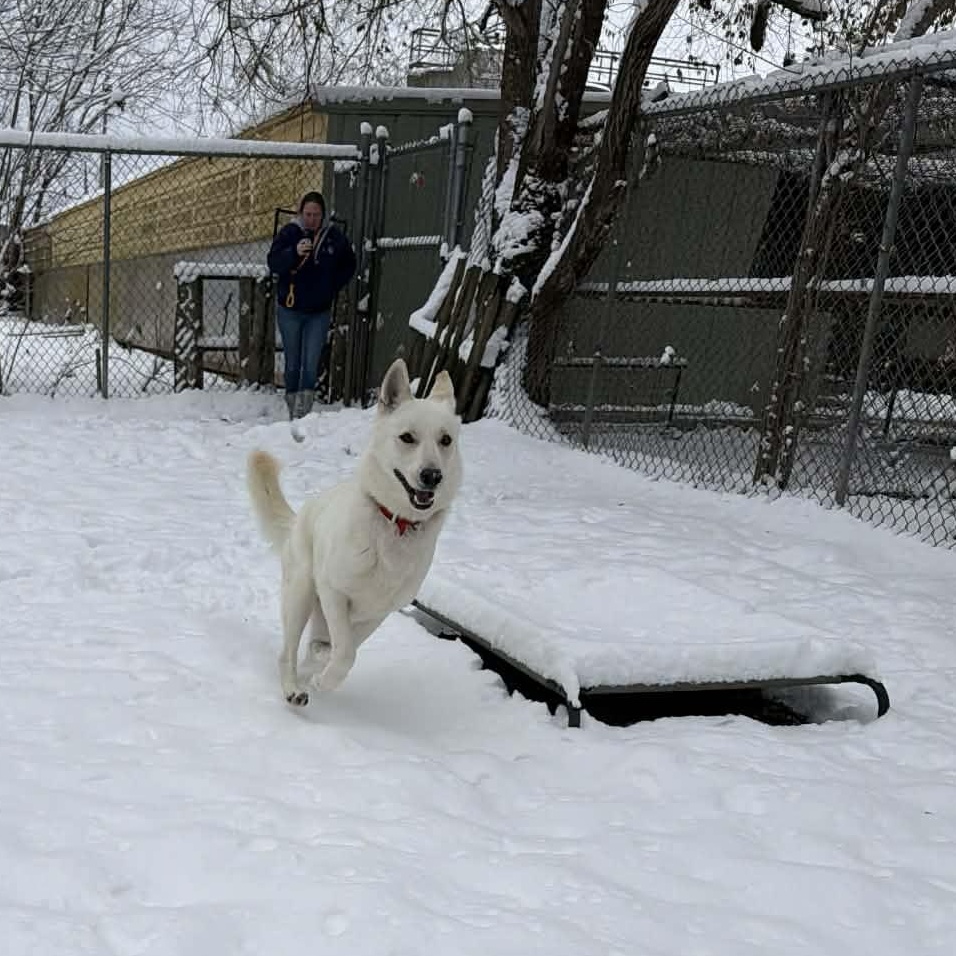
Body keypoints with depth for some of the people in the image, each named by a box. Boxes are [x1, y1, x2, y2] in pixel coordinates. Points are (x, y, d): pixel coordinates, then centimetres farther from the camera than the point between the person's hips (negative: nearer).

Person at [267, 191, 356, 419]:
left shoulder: (334, 237, 1)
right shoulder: (289, 233, -2)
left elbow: (349, 266, 16)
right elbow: (273, 263, -11)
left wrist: (333, 287, 4)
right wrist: (294, 252, -28)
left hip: (319, 312, 0)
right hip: (289, 309, 0)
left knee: (311, 365, -8)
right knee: (292, 363, 7)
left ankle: (302, 411, -8)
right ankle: (293, 410, 16)